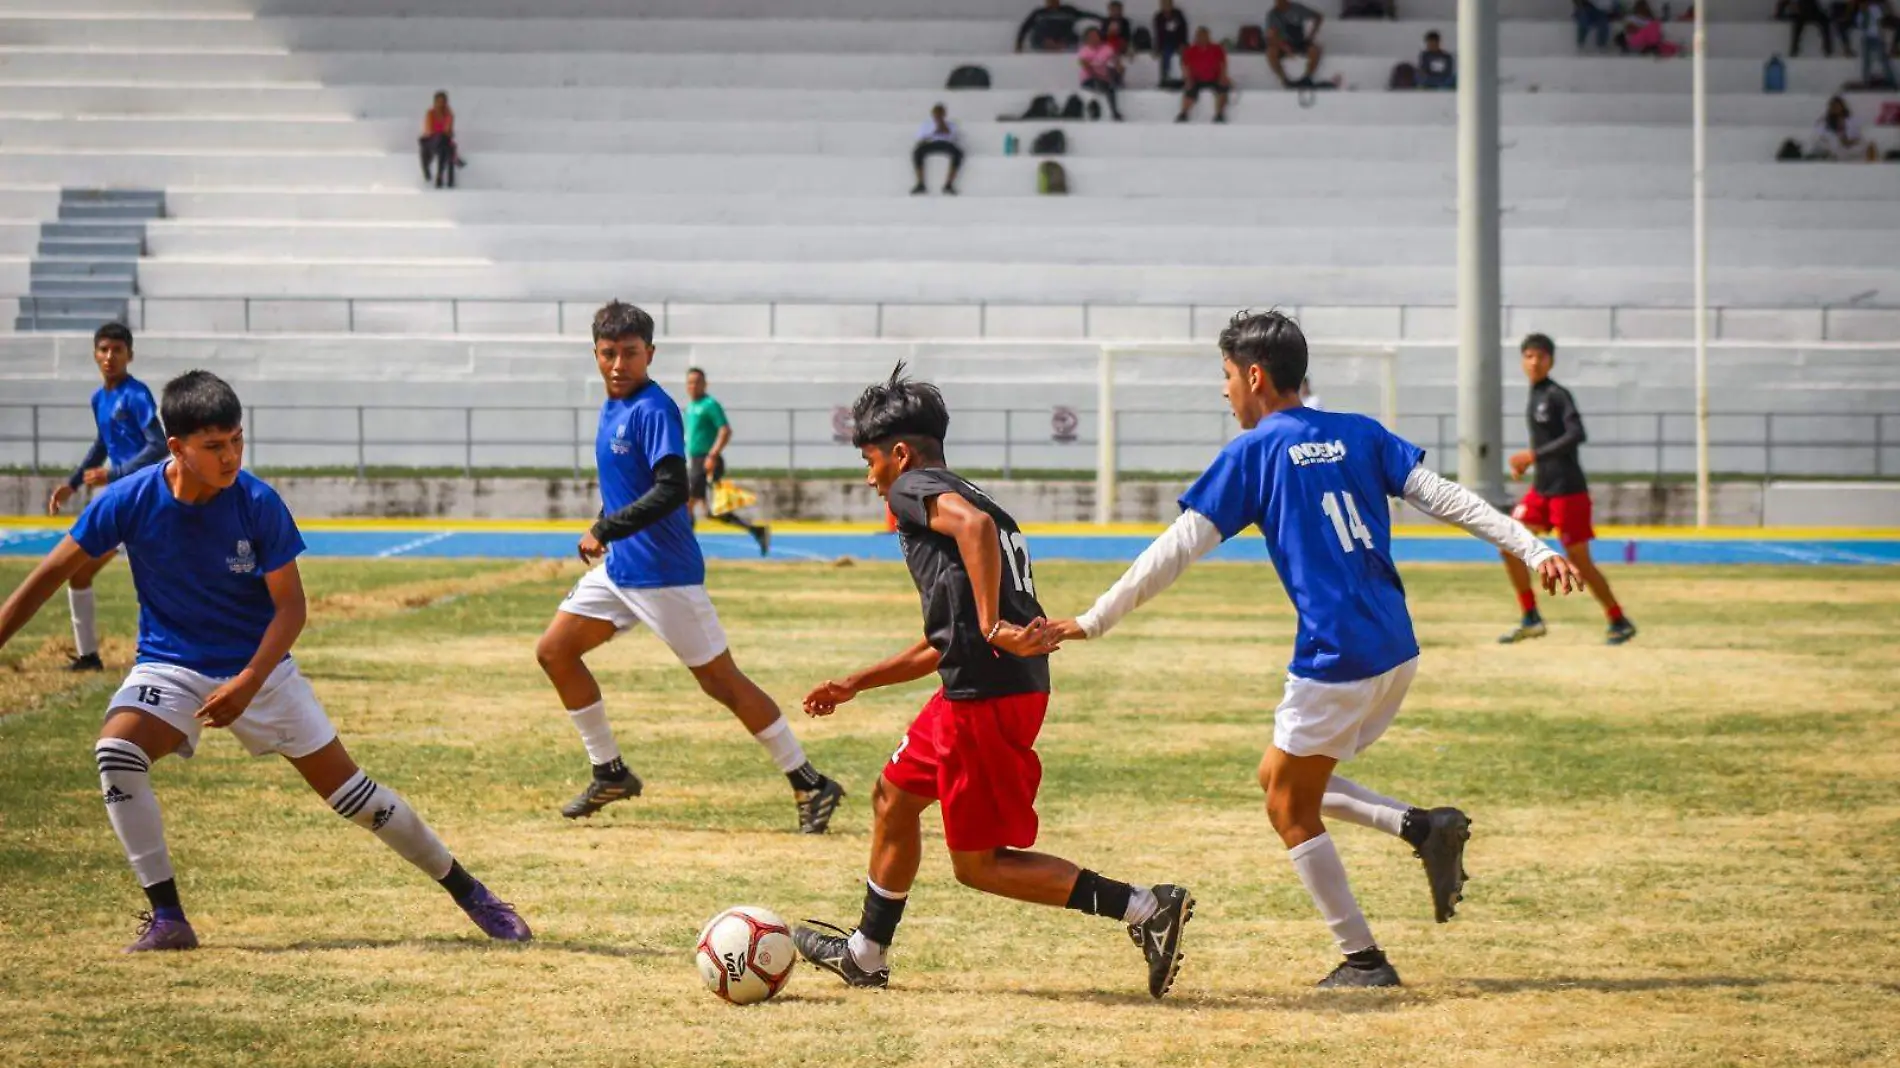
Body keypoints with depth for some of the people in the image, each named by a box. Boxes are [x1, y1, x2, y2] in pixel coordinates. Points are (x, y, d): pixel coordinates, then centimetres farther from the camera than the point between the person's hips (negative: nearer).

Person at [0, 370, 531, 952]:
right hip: (171, 665, 1)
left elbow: (290, 607, -12)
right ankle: (167, 919, -19)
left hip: (259, 668, 0)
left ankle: (466, 890, 19)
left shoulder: (259, 505, -18)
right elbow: (49, 577, -8)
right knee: (116, 750, -28)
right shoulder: (130, 500, -17)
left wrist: (248, 682, -26)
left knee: (349, 789, -1)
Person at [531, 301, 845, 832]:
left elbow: (671, 490, -26)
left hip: (663, 574, -9)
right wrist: (607, 535, 16)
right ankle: (610, 774, 20)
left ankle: (810, 784, 0)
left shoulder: (653, 410, -17)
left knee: (720, 680, -6)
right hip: (618, 568, 9)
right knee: (554, 651, 9)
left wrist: (605, 529, -23)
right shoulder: (612, 408, 11)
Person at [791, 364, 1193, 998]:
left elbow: (975, 524, -29)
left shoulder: (916, 488, -3)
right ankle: (867, 954, 36)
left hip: (988, 695, -10)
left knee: (978, 864, -2)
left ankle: (1146, 908, -9)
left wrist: (991, 625, -29)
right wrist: (853, 686, 37)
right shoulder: (961, 496, 25)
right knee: (895, 796, 24)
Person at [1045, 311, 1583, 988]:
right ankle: (1425, 828, 5)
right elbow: (1446, 498, 3)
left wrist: (1093, 623, -1)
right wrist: (1534, 550, 0)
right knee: (1280, 777, 21)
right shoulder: (1360, 435, 12)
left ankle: (1363, 960, 7)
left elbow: (1177, 551, -5)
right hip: (1397, 652, 7)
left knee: (1291, 809, 9)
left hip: (1335, 659, -7)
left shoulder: (1251, 453, -3)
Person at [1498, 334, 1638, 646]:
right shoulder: (1535, 396, 12)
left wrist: (1534, 455, -27)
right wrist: (1525, 462, 10)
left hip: (1567, 490, -9)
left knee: (1579, 561, -4)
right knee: (1509, 545, 3)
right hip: (1541, 489, 9)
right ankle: (1531, 620, 9)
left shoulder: (1558, 395, -13)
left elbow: (1577, 435, -26)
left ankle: (1619, 622, 10)